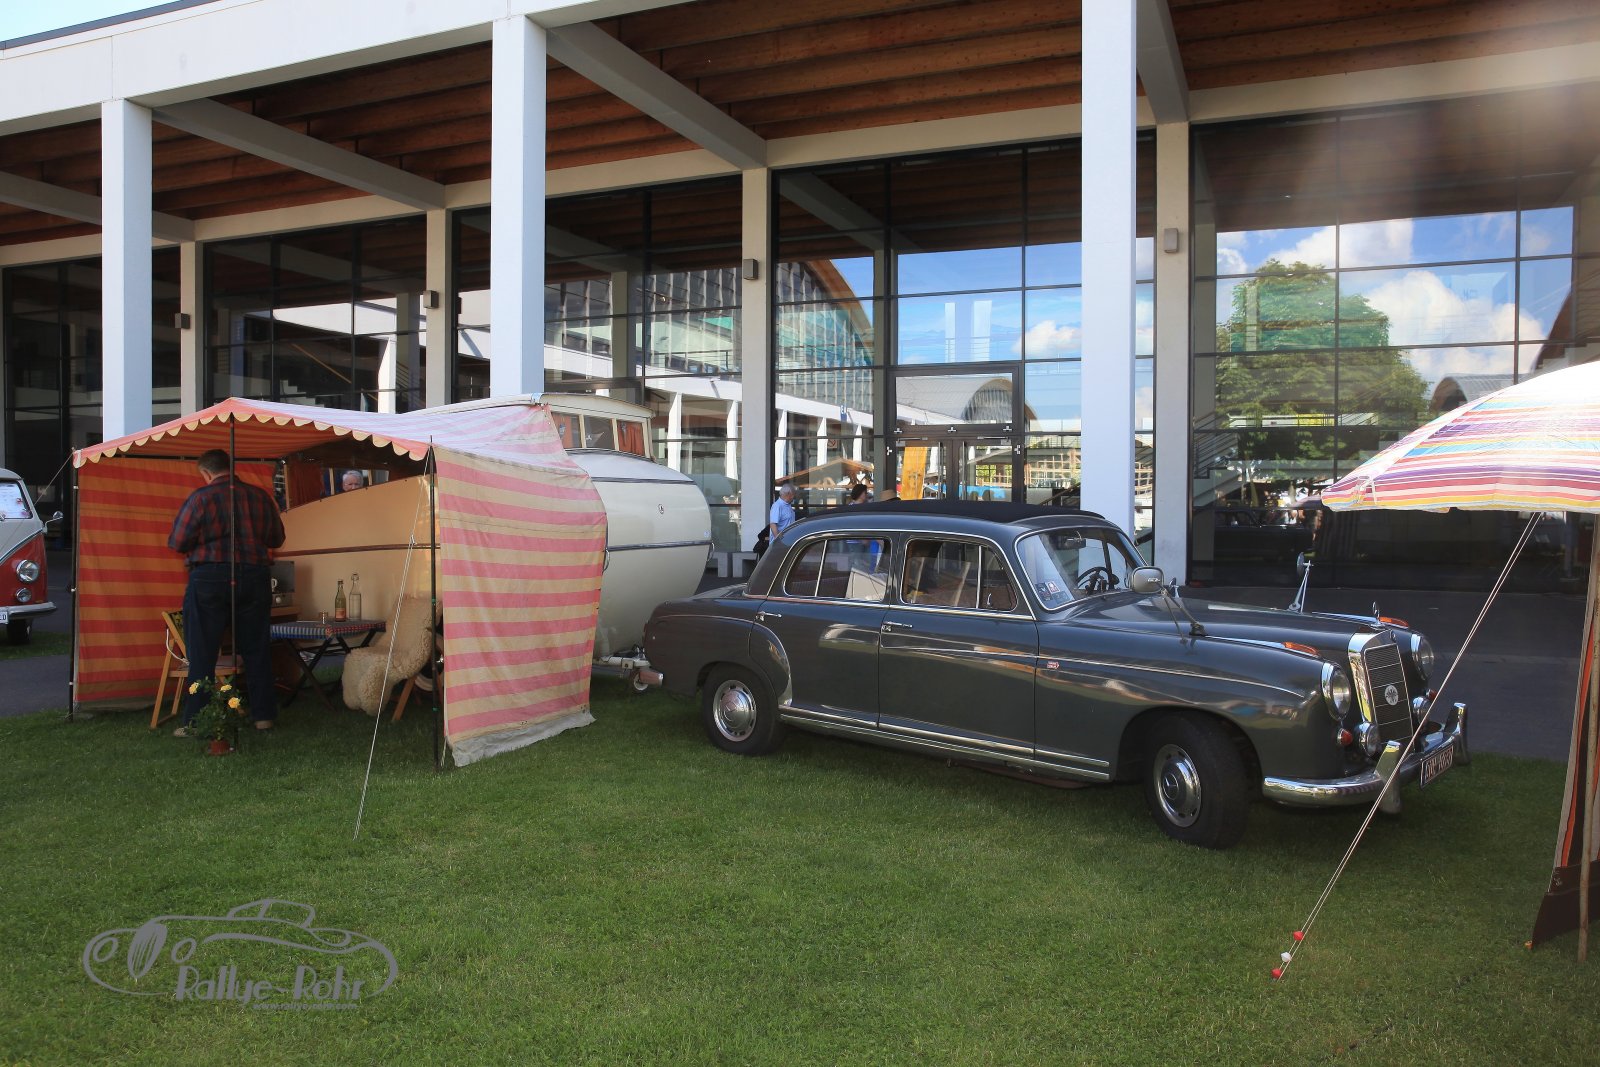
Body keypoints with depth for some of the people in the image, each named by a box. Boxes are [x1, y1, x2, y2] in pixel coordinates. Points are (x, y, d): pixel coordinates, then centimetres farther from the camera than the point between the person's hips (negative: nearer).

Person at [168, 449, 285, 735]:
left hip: (209, 579, -3)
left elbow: (177, 542, -7)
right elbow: (277, 539, 13)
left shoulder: (201, 498, -7)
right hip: (255, 579, 3)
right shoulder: (261, 497, 4)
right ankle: (264, 715, 15)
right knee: (256, 651, 11)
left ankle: (195, 721, 7)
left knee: (202, 654, 4)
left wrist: (205, 542, 13)